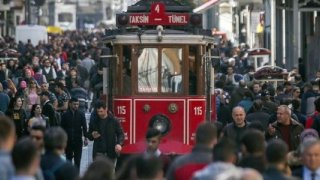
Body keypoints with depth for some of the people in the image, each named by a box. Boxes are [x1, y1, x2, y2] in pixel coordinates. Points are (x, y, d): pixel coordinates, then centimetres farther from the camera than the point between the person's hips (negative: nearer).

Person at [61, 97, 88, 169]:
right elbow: (62, 128, 3)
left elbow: (84, 126, -2)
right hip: (68, 141, 0)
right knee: (68, 159, 6)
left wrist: (85, 138, -11)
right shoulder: (65, 115, 1)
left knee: (77, 160, 0)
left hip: (78, 141, 0)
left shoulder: (81, 114, 2)